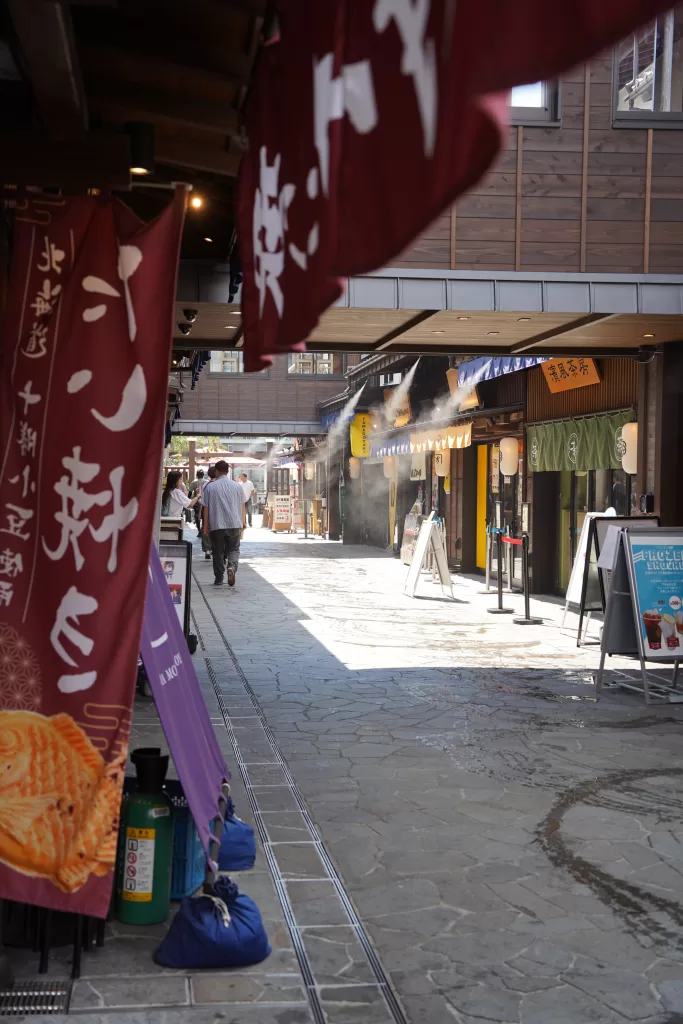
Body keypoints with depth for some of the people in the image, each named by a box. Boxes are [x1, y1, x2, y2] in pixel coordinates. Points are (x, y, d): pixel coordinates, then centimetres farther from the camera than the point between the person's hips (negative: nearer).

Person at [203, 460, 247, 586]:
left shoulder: (210, 487, -1)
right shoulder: (237, 486, 4)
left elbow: (207, 507, 0)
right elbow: (242, 506, 7)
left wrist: (206, 525, 8)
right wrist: (242, 523, 17)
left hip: (216, 525, -1)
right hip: (235, 524, 1)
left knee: (218, 552, 8)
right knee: (234, 549, 11)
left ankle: (219, 579, 10)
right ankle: (232, 566, -17)